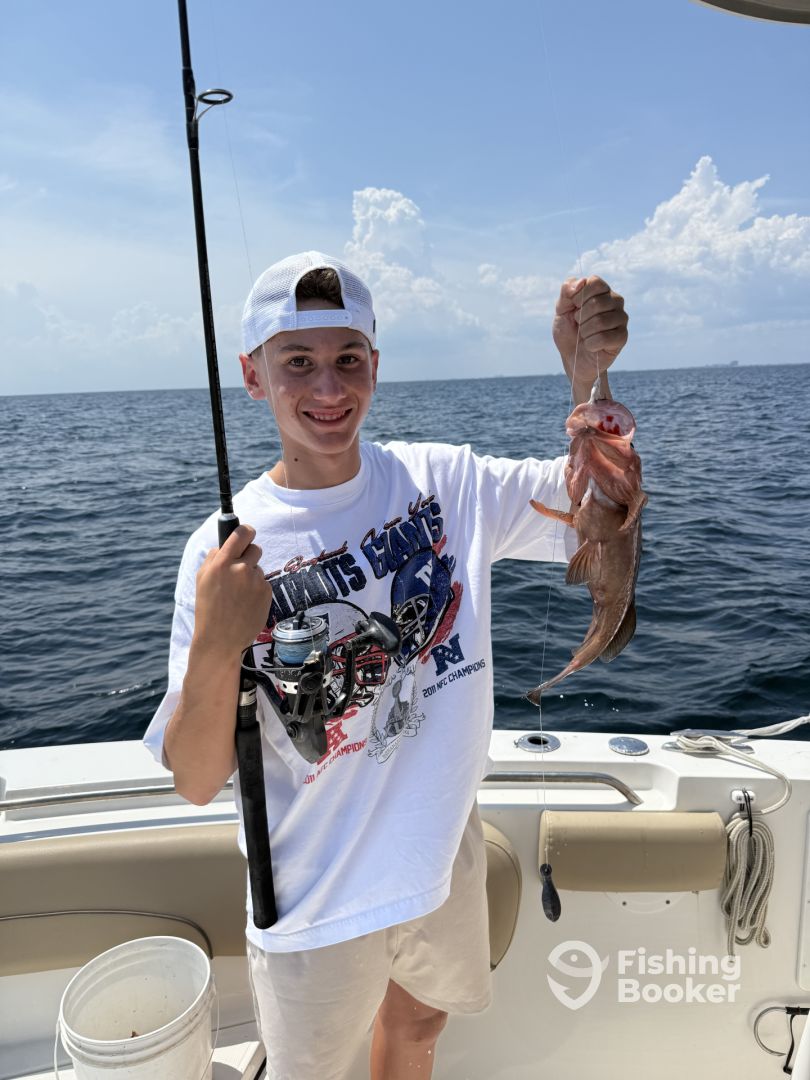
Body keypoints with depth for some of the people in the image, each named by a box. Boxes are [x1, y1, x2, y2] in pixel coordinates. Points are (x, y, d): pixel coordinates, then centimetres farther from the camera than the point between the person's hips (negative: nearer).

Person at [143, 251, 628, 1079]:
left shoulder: (444, 482, -11)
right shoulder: (226, 550, -20)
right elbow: (197, 784, -18)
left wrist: (588, 375, -26)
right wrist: (214, 648, -39)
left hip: (445, 852, 3)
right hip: (319, 901, -2)